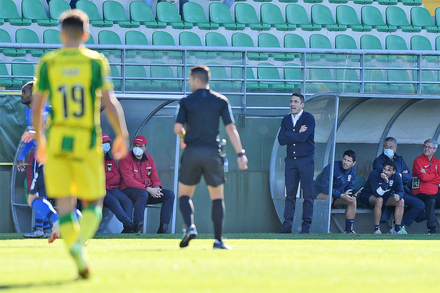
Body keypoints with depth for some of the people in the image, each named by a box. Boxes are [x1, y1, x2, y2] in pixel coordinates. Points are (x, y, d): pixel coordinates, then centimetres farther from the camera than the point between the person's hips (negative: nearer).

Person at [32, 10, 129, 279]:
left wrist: (39, 141, 15)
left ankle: (80, 259, -9)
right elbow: (110, 103, -8)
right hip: (87, 142, -1)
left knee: (64, 205, 5)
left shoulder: (47, 63, 4)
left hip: (56, 138, 1)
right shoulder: (96, 61, -1)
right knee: (93, 202, 8)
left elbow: (37, 107, 4)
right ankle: (79, 243, -19)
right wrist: (122, 135, 2)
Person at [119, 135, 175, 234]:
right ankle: (137, 226, -42)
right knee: (143, 194, -40)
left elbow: (155, 178, 14)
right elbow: (129, 181, -17)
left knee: (170, 194, -12)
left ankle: (163, 227, -19)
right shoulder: (125, 159, -7)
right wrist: (148, 189, -24)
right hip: (129, 191, -7)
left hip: (148, 191, 7)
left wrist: (156, 188, -13)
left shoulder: (149, 159, 14)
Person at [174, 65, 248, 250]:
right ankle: (218, 240, 1)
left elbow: (177, 128, -7)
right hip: (213, 152, 1)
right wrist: (240, 153, -4)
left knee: (184, 195, 11)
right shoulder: (221, 101, 4)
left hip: (191, 151, -1)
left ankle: (189, 226, -16)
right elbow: (231, 128, -4)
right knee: (217, 198, 10)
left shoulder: (187, 101, 0)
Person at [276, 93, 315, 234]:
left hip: (306, 159, -4)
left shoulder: (309, 118, -3)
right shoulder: (286, 120, 12)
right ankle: (287, 225, 2)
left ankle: (306, 226, -1)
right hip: (291, 160, 4)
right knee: (290, 194, 2)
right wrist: (297, 135, -8)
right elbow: (281, 139, 0)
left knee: (308, 194, -4)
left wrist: (289, 136, -4)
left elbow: (302, 138, -16)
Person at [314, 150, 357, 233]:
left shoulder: (352, 171, -1)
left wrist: (349, 193, -21)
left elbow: (350, 187, 5)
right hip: (319, 192, -7)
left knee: (352, 200, -13)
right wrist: (341, 195, -33)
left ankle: (348, 229, -13)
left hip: (336, 195, 7)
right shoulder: (332, 168, -25)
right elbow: (326, 187, -30)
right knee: (329, 198, -39)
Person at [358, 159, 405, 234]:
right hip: (368, 195, -6)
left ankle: (397, 230, -14)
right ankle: (377, 230, -31)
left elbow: (400, 191, -10)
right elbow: (377, 194, -35)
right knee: (379, 200, -38)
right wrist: (385, 181, -45)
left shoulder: (396, 177, -11)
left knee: (401, 201, -16)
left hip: (385, 196, 6)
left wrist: (398, 196, -34)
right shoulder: (374, 174, -29)